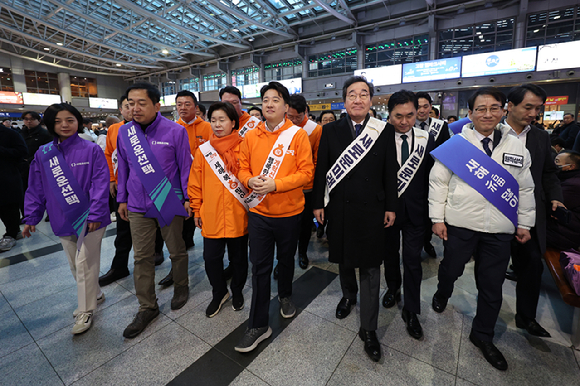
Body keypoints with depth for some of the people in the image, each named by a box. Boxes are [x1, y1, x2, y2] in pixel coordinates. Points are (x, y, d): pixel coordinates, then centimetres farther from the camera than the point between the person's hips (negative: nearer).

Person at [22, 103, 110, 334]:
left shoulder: (91, 150, -9)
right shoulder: (43, 154, 5)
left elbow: (100, 184, -13)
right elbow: (35, 189, 10)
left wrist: (96, 213, -19)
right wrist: (31, 217, 8)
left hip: (89, 218, -5)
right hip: (63, 220, 5)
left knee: (85, 264, 2)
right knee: (75, 264, 16)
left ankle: (85, 311, 18)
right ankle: (94, 294, 37)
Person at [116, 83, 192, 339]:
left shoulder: (175, 131, -10)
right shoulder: (124, 132, 3)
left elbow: (185, 166, -6)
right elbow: (123, 167, 11)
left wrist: (188, 197, -5)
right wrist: (122, 199, 13)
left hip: (170, 202, -3)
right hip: (138, 205, 4)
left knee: (177, 251, 12)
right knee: (142, 257, 9)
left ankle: (181, 287, 38)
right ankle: (147, 307, 25)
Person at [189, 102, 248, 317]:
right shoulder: (203, 150, 2)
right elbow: (195, 184, 6)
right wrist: (197, 210, 7)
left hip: (238, 216, -1)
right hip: (211, 216, 2)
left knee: (238, 257, 15)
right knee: (211, 257, 10)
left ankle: (237, 291, 40)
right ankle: (219, 293, 37)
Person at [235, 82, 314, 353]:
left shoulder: (298, 135, -6)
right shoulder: (251, 136, 3)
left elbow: (306, 172, -11)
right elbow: (243, 168, 7)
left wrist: (275, 184, -21)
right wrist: (250, 180, -16)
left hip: (289, 211, -1)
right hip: (258, 212, 2)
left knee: (286, 259, 19)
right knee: (260, 266, 5)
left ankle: (285, 296, 50)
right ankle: (258, 325, 21)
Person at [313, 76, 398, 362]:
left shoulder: (385, 131, 1)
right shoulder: (330, 130, 2)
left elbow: (390, 172, 2)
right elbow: (321, 169, 1)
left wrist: (391, 207, 1)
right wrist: (318, 203, 0)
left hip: (372, 209, -1)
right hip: (340, 207, 1)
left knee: (370, 267, 5)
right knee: (343, 258, 18)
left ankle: (369, 330, 20)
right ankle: (348, 295, 48)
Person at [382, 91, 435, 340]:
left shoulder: (427, 139, -2)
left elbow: (430, 177, 0)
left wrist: (431, 210, -2)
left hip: (415, 210, 1)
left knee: (413, 260, 6)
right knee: (390, 252, 18)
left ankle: (411, 310, 24)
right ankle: (393, 289, 45)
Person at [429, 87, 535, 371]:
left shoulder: (517, 147, 6)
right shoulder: (456, 145, -5)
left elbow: (525, 189, 11)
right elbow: (438, 182, -5)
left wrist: (524, 223, 10)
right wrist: (437, 218, -8)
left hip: (499, 230, 3)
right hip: (460, 225, -3)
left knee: (492, 286, 12)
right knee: (451, 269, 14)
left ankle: (482, 335, 33)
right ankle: (442, 294, 49)